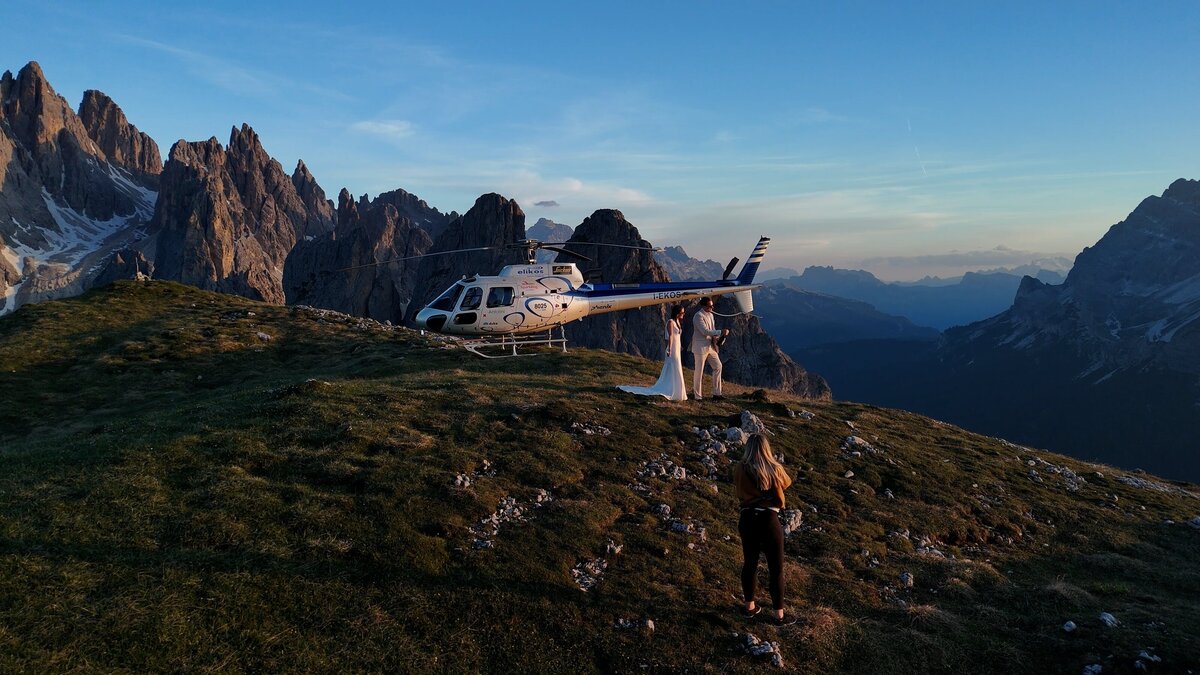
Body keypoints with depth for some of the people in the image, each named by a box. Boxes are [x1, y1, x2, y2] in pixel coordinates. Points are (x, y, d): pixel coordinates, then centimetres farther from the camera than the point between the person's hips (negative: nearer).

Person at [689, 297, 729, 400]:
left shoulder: (710, 315, 12)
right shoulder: (698, 316, -16)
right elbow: (705, 331, -23)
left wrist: (719, 337, -2)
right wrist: (720, 332, -23)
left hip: (710, 346, 9)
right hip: (701, 347, -9)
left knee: (718, 366, 8)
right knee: (699, 371, -1)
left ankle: (716, 393, 16)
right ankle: (697, 395, 9)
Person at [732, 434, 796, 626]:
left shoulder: (739, 469, -7)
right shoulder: (774, 469, -10)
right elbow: (787, 483, 12)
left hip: (747, 520, 3)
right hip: (769, 521, -3)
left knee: (749, 563, 20)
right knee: (776, 569, 11)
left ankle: (749, 607, 34)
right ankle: (779, 615, 19)